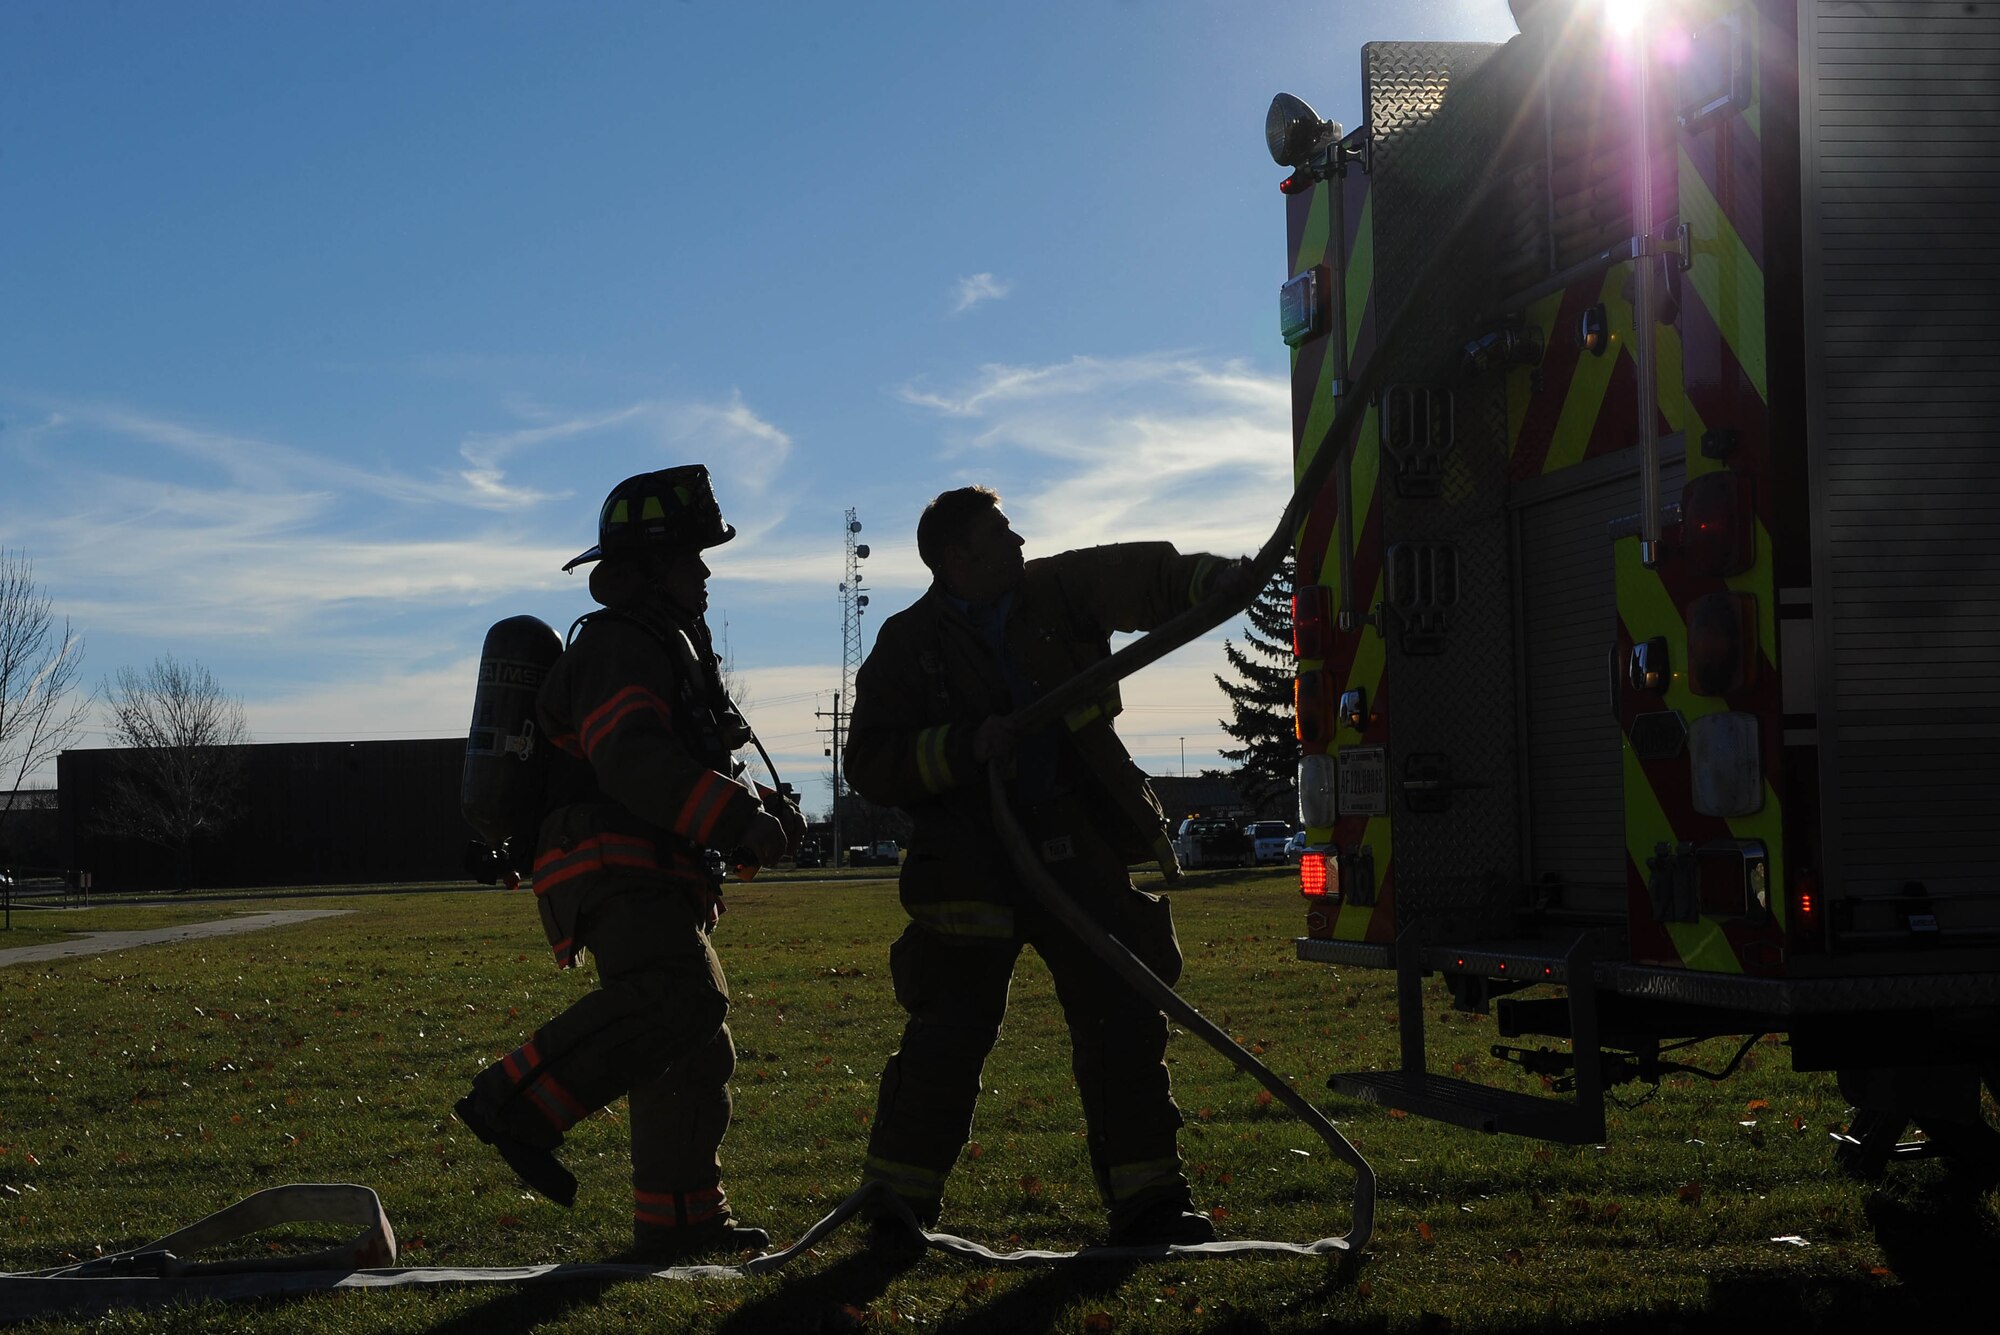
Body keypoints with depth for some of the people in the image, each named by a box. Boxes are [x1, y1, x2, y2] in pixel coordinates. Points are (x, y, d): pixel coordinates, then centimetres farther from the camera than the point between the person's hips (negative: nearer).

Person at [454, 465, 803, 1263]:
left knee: (694, 1054, 12)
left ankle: (678, 1222, 18)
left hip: (656, 882, 11)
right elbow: (631, 758, -24)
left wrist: (761, 808, 14)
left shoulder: (668, 645, 28)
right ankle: (514, 1106, -28)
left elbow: (690, 769, 33)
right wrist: (739, 818, -29)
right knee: (678, 997, -32)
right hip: (618, 871, -11)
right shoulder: (618, 642, -7)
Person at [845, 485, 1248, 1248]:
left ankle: (1146, 1201, 14)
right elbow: (870, 764, -5)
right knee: (951, 1033, -7)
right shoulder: (910, 644, -1)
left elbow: (1137, 578, -5)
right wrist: (966, 747, -18)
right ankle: (896, 1207, 5)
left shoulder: (1057, 592, 7)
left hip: (1078, 851, 4)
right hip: (970, 862, -4)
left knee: (1123, 1019, 4)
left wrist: (1208, 578, -26)